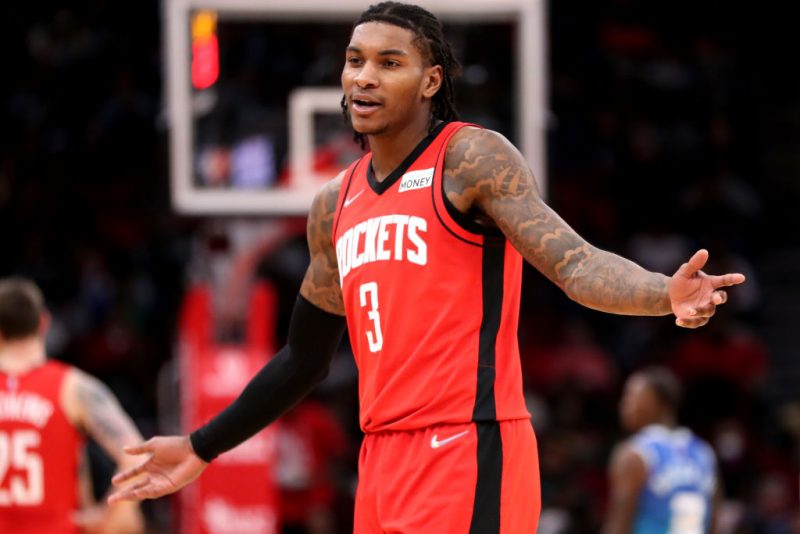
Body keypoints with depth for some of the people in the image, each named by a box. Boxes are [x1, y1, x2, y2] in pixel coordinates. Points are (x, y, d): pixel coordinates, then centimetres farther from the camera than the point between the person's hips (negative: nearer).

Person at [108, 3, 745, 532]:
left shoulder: (473, 160, -5)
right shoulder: (335, 205, 17)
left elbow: (577, 264, -16)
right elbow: (305, 358, 27)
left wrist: (666, 294, -36)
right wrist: (202, 449, 29)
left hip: (467, 455, -8)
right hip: (383, 462, 8)